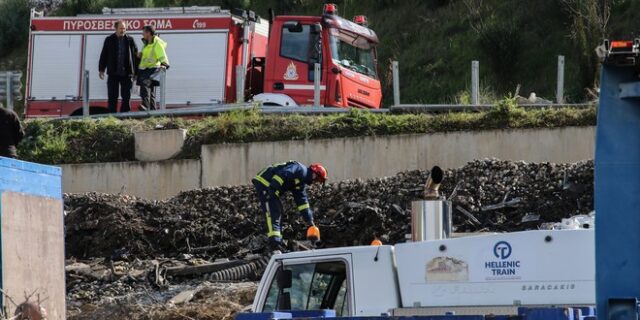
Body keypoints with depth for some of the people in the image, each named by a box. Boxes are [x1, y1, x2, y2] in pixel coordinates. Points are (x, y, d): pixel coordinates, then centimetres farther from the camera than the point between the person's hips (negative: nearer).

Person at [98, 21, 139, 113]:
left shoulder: (130, 40, 4)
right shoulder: (109, 40, 5)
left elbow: (135, 56, 6)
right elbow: (103, 55, 7)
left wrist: (136, 72, 3)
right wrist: (101, 70, 1)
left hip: (126, 74, 0)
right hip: (113, 74, 0)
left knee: (126, 97, 2)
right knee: (113, 98, 2)